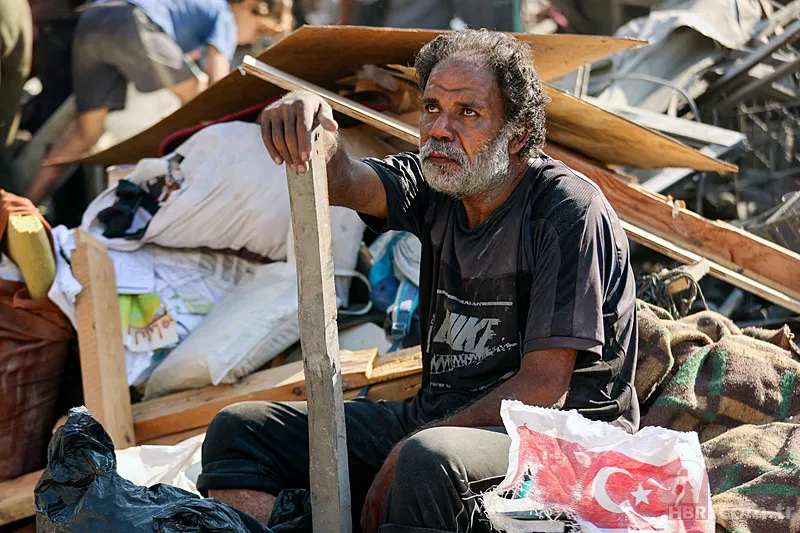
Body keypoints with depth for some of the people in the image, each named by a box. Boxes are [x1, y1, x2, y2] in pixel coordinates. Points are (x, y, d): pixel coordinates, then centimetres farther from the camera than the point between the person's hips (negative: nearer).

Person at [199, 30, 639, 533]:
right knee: (239, 429, -1)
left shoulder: (571, 212, -15)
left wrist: (405, 451, -21)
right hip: (439, 419, 8)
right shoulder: (437, 185, 6)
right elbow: (345, 183, -13)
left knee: (428, 461, -41)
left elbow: (543, 388, -18)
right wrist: (310, 125, -36)